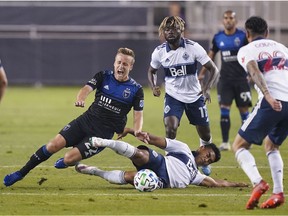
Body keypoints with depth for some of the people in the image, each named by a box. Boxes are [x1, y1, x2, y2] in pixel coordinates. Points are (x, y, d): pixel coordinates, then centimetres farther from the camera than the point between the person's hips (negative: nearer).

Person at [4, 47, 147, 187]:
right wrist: (80, 98, -37)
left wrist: (137, 131, -24)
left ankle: (71, 163, 23)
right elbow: (87, 88, -14)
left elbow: (138, 114, -2)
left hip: (103, 133, -3)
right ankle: (21, 173, 0)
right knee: (54, 144, -14)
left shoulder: (136, 90, -3)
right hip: (86, 121, 3)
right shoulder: (104, 76, 2)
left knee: (69, 159, -17)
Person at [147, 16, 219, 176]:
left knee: (205, 135, 9)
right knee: (170, 129, -24)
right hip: (173, 95, 0)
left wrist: (207, 88, -26)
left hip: (195, 96, 0)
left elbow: (213, 69, -11)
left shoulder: (193, 48, -15)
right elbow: (152, 71, 12)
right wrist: (154, 87, -8)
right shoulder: (159, 52, -8)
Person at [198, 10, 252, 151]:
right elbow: (211, 55, 17)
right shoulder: (218, 38, 6)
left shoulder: (243, 36, -5)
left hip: (241, 79, -2)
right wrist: (202, 73, 16)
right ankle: (225, 142, -2)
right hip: (225, 80, 2)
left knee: (244, 110, 2)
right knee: (224, 110, -5)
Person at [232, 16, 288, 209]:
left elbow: (255, 72, -9)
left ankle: (258, 182, -18)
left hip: (271, 103, -5)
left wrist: (268, 96, -22)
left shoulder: (246, 51, 11)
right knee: (271, 145, 27)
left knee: (239, 146, 7)